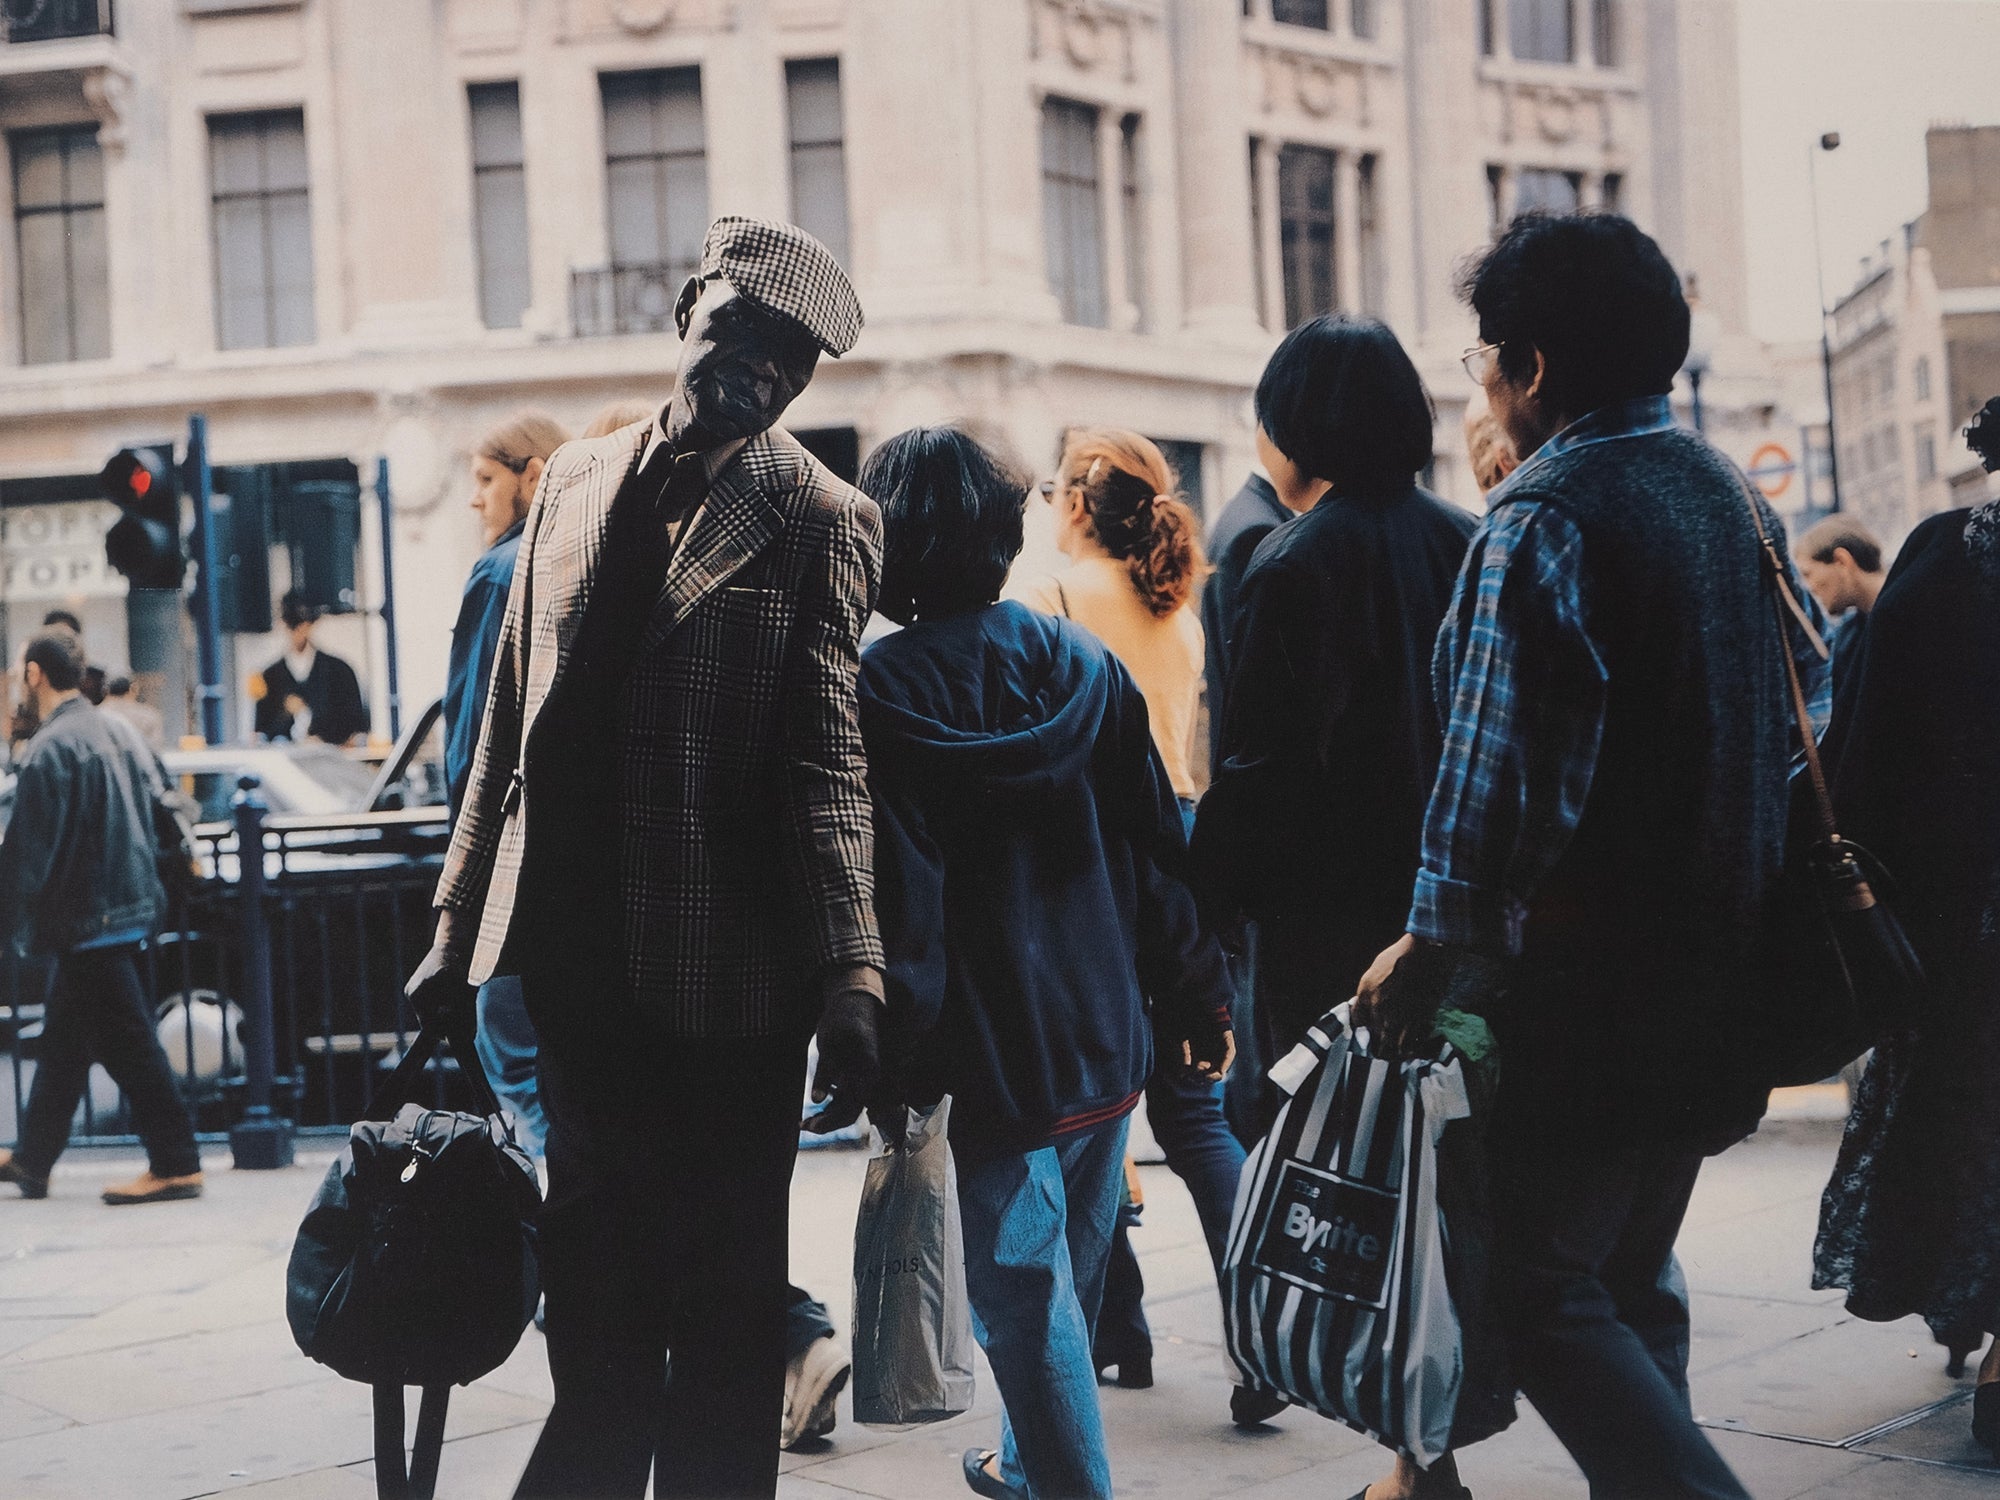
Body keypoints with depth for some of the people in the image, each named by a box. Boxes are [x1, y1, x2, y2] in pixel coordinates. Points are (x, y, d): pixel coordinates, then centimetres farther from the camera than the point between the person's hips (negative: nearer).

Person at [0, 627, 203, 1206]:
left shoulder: (48, 749, -17)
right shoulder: (116, 735, 9)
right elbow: (155, 816, 16)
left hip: (84, 919, -9)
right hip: (130, 910, 9)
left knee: (127, 1041, -5)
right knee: (65, 1038, 18)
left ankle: (176, 1165, -3)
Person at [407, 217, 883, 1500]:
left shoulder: (817, 522, -5)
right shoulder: (576, 482, 11)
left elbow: (827, 765, -12)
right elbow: (509, 727, 13)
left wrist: (849, 974, -22)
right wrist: (459, 935, 12)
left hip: (723, 982, -5)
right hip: (577, 969, 5)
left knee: (724, 1314, 8)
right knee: (594, 1311, 17)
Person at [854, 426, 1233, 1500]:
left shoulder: (886, 688, -11)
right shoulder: (1083, 663, 3)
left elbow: (899, 896, -14)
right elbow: (1157, 848, 5)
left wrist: (901, 1066, -9)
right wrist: (1196, 1000, 13)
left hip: (995, 1055, -6)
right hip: (1108, 1038, 6)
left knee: (1027, 1299, 2)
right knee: (1068, 1275, 21)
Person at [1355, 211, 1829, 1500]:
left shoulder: (1545, 513, -15)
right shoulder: (1732, 496, 11)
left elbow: (1502, 765, -20)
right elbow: (1808, 705, 17)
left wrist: (1431, 945, -12)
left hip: (1586, 982, -9)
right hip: (1721, 974, 9)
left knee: (1538, 1286, -3)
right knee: (1633, 1272, 18)